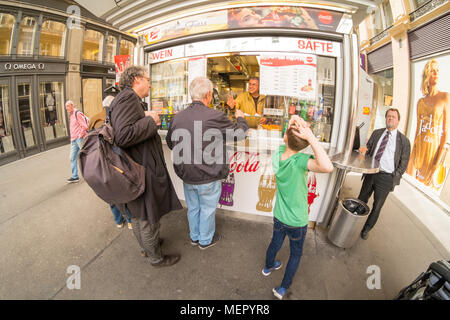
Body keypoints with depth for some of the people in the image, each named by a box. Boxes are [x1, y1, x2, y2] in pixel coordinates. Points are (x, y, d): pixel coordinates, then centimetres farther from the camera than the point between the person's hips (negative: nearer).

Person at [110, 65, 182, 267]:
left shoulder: (127, 98, 14)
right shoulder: (128, 97, -18)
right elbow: (123, 136, -31)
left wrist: (146, 118, 11)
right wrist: (150, 120, -19)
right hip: (143, 172, -11)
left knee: (138, 214, 25)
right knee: (149, 217, 7)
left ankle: (147, 245, 47)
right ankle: (156, 257, 28)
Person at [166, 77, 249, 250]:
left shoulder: (177, 117, -6)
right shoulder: (215, 117, -22)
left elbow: (170, 143, 8)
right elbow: (239, 133, -8)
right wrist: (240, 118, 11)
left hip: (186, 175, 5)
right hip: (208, 177, -5)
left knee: (193, 207, 24)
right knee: (207, 209, 17)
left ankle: (194, 237, 45)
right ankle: (206, 240, 39)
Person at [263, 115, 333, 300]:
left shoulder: (278, 153, -18)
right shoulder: (299, 160, -33)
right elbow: (328, 167, -49)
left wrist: (292, 123, -19)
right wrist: (311, 137, -47)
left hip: (279, 216, 4)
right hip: (297, 222, -4)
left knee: (275, 243, 31)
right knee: (296, 253, 23)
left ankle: (268, 267, 59)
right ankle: (283, 288, 38)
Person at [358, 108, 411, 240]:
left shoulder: (404, 140, -2)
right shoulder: (376, 133, 8)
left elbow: (404, 163, 0)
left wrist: (395, 179, -6)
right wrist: (364, 150, -9)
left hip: (386, 177, -3)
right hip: (371, 173, 3)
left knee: (377, 207, 9)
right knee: (361, 200, 13)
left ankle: (366, 230, 27)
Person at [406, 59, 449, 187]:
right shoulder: (420, 102, 10)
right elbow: (418, 128, 13)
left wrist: (439, 159, -13)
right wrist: (413, 151, 12)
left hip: (434, 147, -4)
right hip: (418, 148, 4)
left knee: (425, 183, 4)